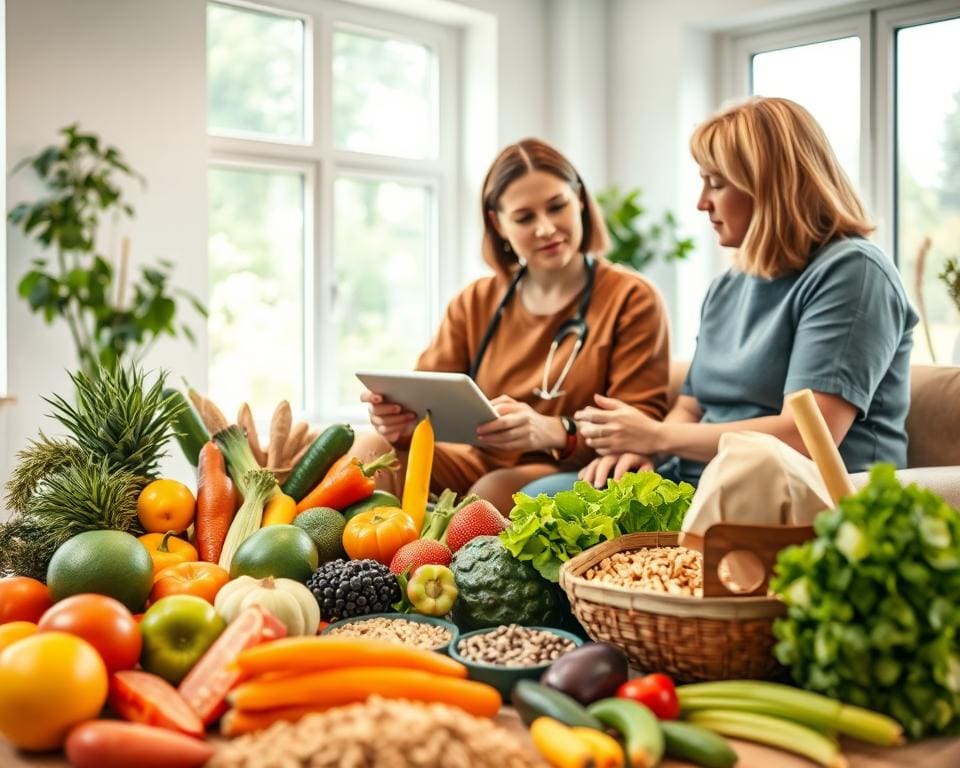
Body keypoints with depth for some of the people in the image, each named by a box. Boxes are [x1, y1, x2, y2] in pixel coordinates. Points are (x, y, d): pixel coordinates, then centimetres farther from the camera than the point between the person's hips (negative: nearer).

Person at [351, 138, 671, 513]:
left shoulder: (631, 299, -2)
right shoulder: (475, 303, 13)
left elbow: (642, 424, -12)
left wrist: (554, 432, -32)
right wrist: (399, 417, -21)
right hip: (478, 464, 4)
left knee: (494, 490, -34)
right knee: (372, 448, -17)